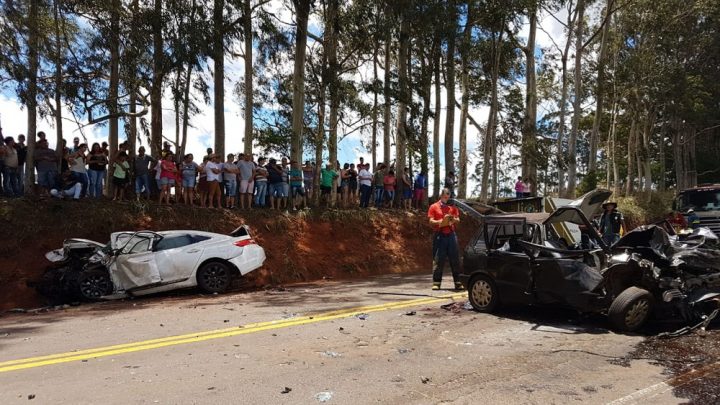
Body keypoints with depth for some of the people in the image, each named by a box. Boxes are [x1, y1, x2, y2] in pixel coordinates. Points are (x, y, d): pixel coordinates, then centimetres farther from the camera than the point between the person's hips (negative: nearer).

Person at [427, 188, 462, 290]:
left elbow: (458, 220, 10)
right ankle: (436, 282, 2)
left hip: (451, 235, 3)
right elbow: (431, 222, 0)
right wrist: (441, 221, -18)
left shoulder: (452, 207, 15)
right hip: (439, 235, -2)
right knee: (438, 260, -2)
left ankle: (458, 282, 3)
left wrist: (453, 220, -13)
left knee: (455, 259, 0)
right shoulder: (433, 207, 7)